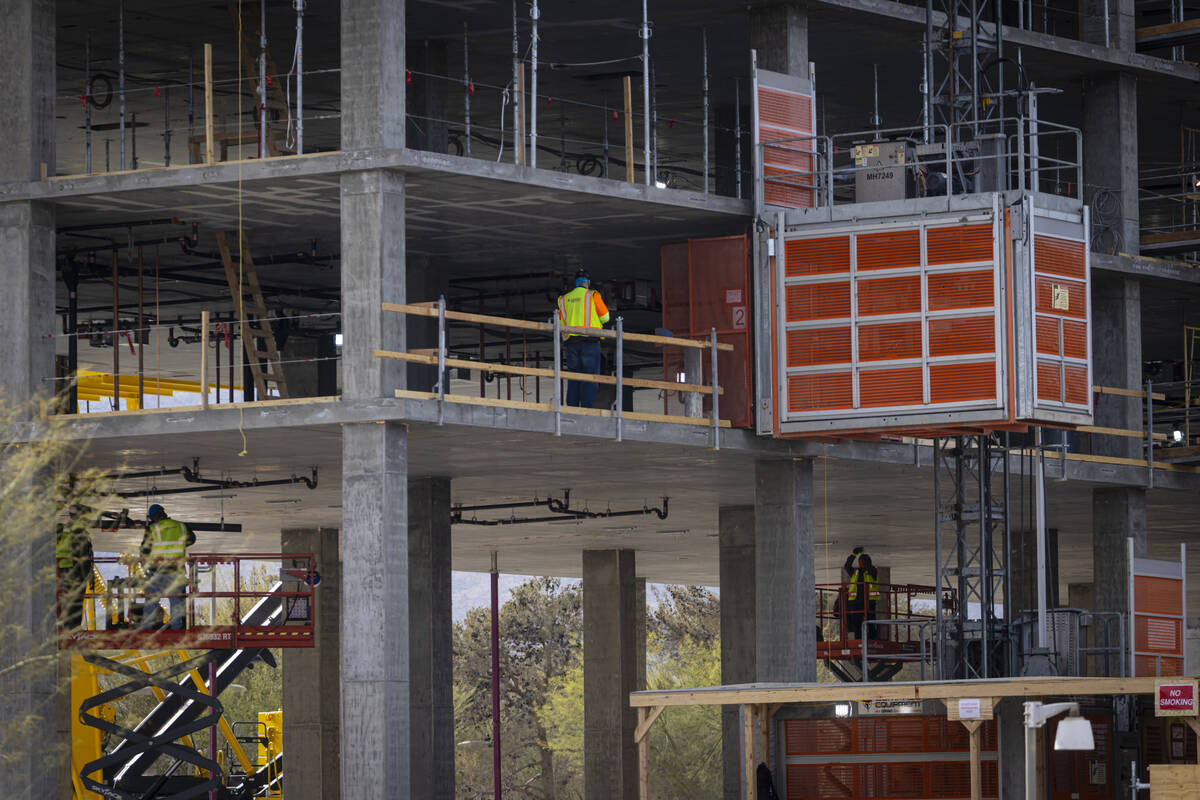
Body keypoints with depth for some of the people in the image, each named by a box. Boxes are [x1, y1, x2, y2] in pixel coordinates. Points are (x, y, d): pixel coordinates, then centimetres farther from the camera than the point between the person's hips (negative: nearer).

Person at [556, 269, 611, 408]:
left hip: (571, 343, 4)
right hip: (590, 342, -4)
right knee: (590, 378, -5)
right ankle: (586, 409, -15)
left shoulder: (564, 299, 14)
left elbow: (561, 324, 13)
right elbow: (605, 317, 3)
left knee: (573, 381, 5)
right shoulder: (593, 295, 1)